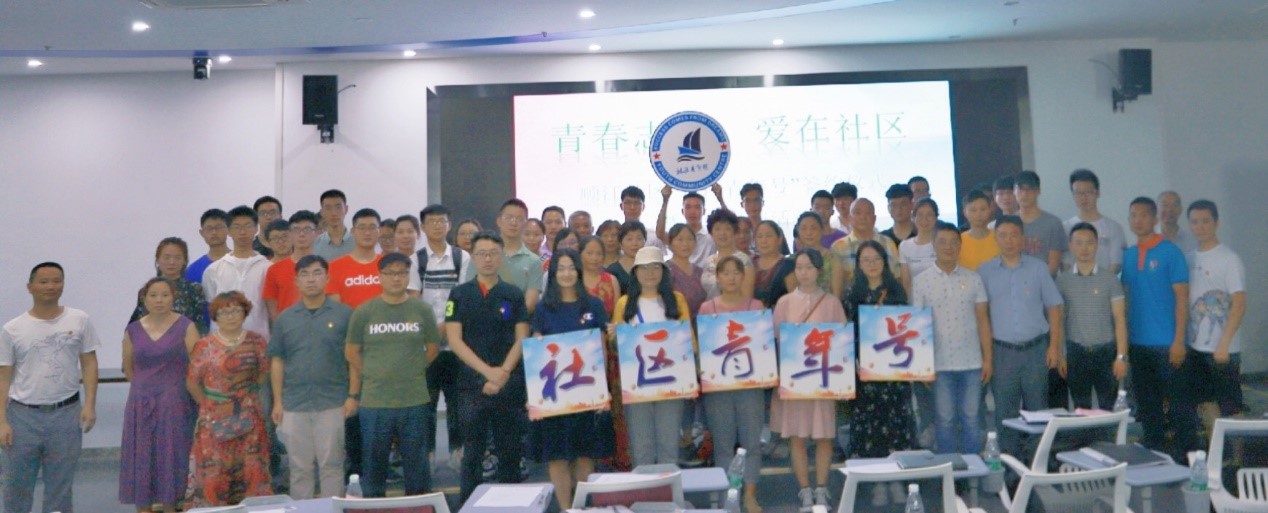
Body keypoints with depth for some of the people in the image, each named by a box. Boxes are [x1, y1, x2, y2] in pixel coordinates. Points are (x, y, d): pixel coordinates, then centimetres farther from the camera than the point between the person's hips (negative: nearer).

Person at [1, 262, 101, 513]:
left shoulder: (79, 320, 1)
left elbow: (89, 363, 3)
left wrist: (89, 404, -7)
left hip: (66, 413, 0)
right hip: (23, 415, 0)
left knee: (60, 487, 9)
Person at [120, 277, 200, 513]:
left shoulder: (185, 327, -4)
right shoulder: (133, 330, 6)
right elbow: (128, 369, 15)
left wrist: (171, 387, -1)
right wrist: (147, 386, 10)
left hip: (174, 405, -3)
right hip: (141, 404, 3)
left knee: (171, 457, 2)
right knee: (141, 459, 5)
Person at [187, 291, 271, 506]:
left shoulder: (256, 341, 1)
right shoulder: (205, 346, -5)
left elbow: (264, 372, 10)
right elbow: (192, 382, -1)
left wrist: (246, 396, 6)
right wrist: (208, 405, 2)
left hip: (249, 416, 2)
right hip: (215, 419, -2)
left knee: (251, 468, 3)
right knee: (215, 469, 1)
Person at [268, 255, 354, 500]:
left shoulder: (344, 314, -2)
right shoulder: (285, 318, 6)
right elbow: (277, 361, 8)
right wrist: (277, 401, 3)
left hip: (333, 402, -2)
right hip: (294, 404, 2)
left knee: (331, 465, 6)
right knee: (299, 467, 12)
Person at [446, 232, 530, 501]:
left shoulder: (515, 295, 6)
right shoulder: (459, 294, 4)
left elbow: (521, 339, 1)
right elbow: (454, 340, -3)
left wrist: (502, 374, -12)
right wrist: (487, 371, -12)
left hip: (509, 385, 1)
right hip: (472, 384, -1)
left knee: (509, 451, 7)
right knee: (472, 453, 4)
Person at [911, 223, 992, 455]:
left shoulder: (973, 279, 4)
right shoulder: (921, 282, 0)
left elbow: (983, 320, 6)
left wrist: (987, 359, 2)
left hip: (971, 362, 1)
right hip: (939, 363, -1)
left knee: (971, 418, 9)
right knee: (944, 420, 7)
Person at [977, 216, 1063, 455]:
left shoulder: (1038, 268, 5)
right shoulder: (984, 272, 3)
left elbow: (1053, 308, 8)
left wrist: (1054, 346, 1)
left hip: (1036, 348, 1)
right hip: (1001, 351, 0)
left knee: (1037, 408, 8)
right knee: (1004, 411, 5)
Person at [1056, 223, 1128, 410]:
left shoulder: (1110, 279, 0)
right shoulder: (1062, 280, 3)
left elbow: (1119, 319, -1)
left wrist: (1121, 356, -8)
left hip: (1106, 351, -1)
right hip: (1076, 352, 1)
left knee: (1108, 407, 2)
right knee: (1081, 408, 9)